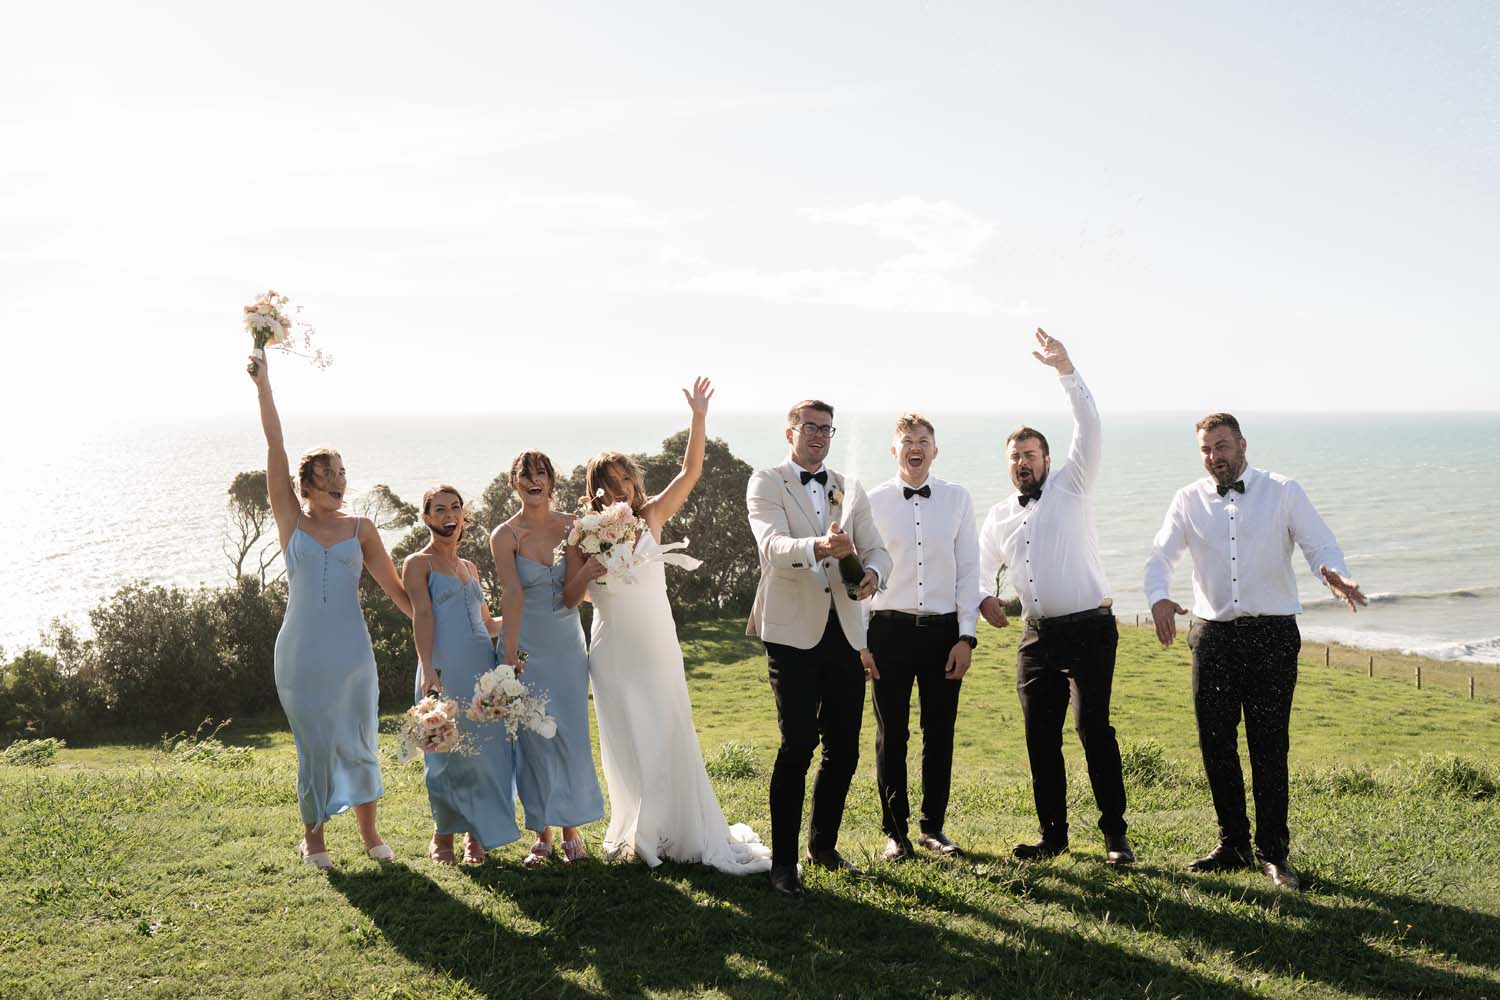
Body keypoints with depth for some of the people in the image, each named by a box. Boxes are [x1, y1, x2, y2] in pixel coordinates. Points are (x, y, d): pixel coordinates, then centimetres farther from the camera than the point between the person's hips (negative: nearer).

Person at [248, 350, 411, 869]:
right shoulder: (291, 521, 2)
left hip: (351, 648, 1)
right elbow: (275, 449, -4)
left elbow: (394, 586, 7)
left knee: (358, 741, 8)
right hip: (302, 651, -1)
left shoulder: (360, 528, 5)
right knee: (314, 744, 5)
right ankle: (313, 837, 21)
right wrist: (263, 386, -9)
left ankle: (369, 832, 22)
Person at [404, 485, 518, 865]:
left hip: (484, 667, 5)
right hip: (444, 670, -5)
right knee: (447, 752, -1)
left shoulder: (469, 567, 20)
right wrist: (427, 668, -22)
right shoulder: (418, 563, 2)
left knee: (488, 750, 2)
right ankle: (442, 836, 15)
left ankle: (476, 834, 14)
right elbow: (422, 615, -11)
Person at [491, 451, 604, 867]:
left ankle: (572, 828, 13)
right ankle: (542, 834, 12)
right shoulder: (504, 536, -6)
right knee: (534, 738, 1)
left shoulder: (571, 526, 2)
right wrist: (510, 653, -22)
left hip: (567, 644, 2)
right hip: (526, 645, -2)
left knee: (572, 735, 1)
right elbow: (513, 594, -17)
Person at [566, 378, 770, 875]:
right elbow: (570, 598, 0)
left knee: (671, 737, 7)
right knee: (628, 745, 6)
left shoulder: (650, 516, 1)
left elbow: (690, 472, -7)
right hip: (614, 654, -1)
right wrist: (588, 570, -19)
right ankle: (635, 835, 20)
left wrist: (698, 417, -18)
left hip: (659, 647, 1)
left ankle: (686, 832, 18)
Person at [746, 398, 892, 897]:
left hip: (844, 631, 5)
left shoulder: (849, 490, 15)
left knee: (844, 747, 9)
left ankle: (823, 844, 28)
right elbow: (773, 545, -18)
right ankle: (783, 861, 4)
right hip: (793, 631, -5)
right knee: (798, 744, -9)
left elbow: (876, 548, 9)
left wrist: (872, 572, -16)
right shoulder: (766, 483, -1)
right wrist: (820, 547, -38)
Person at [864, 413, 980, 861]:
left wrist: (966, 636, -1)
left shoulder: (957, 499, 5)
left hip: (944, 629, 1)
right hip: (890, 628, -1)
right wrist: (860, 640, -1)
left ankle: (933, 826, 22)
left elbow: (968, 570, 5)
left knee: (940, 734, 7)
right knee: (891, 734, 4)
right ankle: (895, 831, 16)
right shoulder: (872, 502, 1)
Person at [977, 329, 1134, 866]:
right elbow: (980, 570, 24)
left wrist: (1065, 370, -17)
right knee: (1040, 735, 6)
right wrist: (983, 599, 1)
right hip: (1038, 635, 5)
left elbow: (1089, 428, -9)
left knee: (1094, 726, -12)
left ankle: (1114, 833, -4)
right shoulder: (998, 518, 16)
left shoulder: (1071, 488, 4)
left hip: (1089, 629, -5)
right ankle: (1052, 834, 16)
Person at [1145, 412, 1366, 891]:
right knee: (1215, 744, 6)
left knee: (1269, 746, -2)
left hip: (1272, 635, -3)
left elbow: (1320, 545, -5)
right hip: (1212, 636, 3)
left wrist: (1335, 575, -29)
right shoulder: (1189, 500, 7)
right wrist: (1159, 597, -23)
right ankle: (1232, 844, 21)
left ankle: (1273, 852, 8)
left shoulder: (1283, 492, 2)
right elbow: (1160, 556, -2)